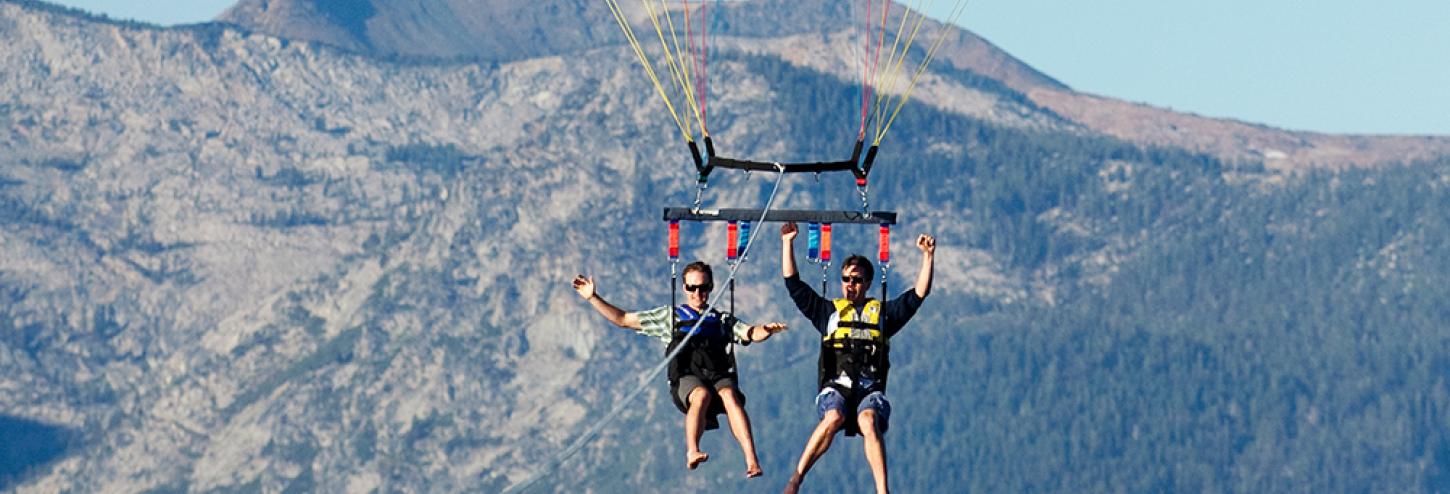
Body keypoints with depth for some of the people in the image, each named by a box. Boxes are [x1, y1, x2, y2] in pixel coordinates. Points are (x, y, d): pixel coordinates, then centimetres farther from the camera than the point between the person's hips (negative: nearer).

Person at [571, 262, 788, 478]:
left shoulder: (722, 320, 29)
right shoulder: (670, 316, 28)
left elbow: (751, 333, 12)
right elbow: (623, 320, 28)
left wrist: (765, 331, -12)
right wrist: (593, 298, 21)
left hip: (719, 375, 1)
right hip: (686, 377, -1)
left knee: (729, 395, -34)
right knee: (702, 394, -37)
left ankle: (752, 461, -48)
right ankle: (692, 453, -54)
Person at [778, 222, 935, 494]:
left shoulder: (883, 313, 21)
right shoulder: (829, 311, 22)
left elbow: (918, 294, 15)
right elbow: (793, 284, 19)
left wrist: (927, 256, 5)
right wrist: (787, 243, 15)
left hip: (870, 390, 0)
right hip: (835, 387, 0)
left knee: (868, 421, -33)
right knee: (834, 417, -34)